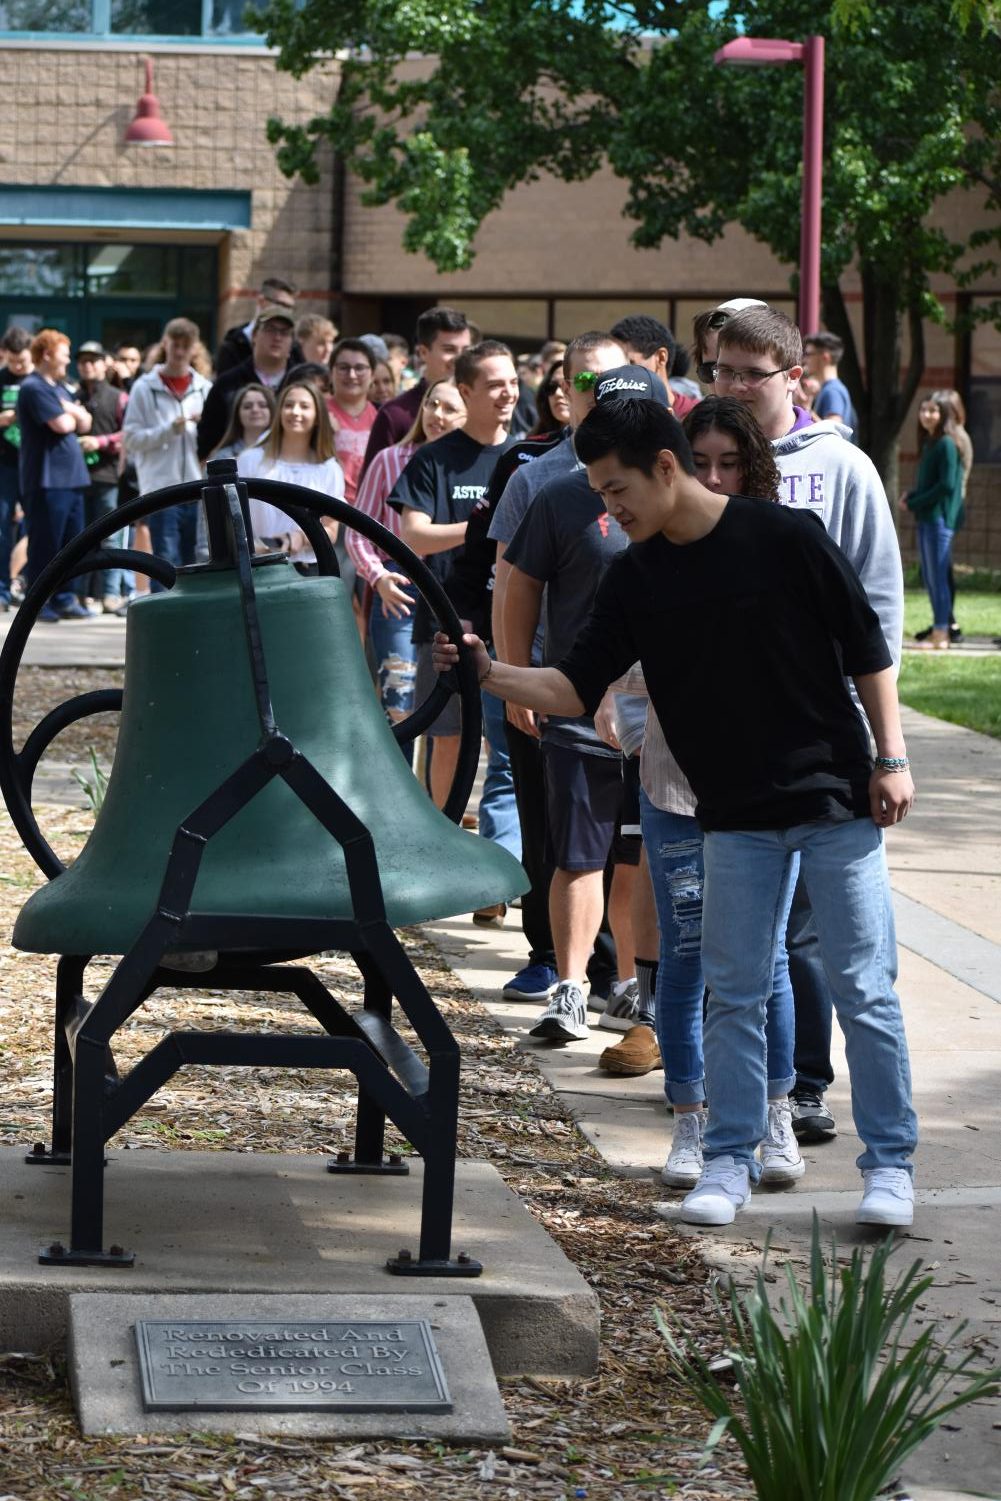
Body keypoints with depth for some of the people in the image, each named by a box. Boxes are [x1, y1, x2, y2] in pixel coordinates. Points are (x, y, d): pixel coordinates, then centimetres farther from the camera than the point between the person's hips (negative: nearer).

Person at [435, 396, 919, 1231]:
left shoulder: (784, 538, -10)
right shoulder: (636, 578, 3)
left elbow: (868, 651, -4)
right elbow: (577, 690, 1)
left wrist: (891, 757, -7)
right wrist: (488, 673, -13)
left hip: (837, 802, -4)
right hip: (736, 817, 4)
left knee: (864, 989, 0)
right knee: (735, 993, 5)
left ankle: (891, 1162, 9)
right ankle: (731, 1160, 15)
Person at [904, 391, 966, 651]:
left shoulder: (946, 444, -12)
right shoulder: (928, 443, 15)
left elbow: (947, 484, -18)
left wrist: (915, 503, -12)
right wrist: (912, 496, 2)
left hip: (940, 519, -9)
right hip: (925, 518, 9)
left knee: (937, 576, -7)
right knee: (929, 577, 10)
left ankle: (941, 634, -5)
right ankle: (939, 632, 15)